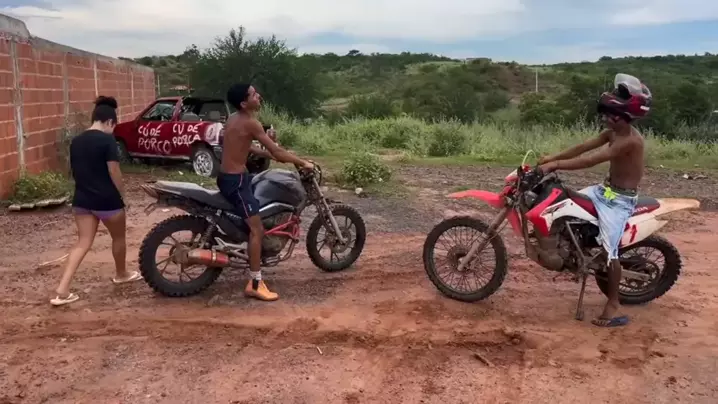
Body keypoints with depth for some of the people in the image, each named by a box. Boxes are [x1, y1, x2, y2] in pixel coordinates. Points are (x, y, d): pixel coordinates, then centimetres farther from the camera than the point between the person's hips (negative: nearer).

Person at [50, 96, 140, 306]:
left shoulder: (76, 141, 7)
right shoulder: (107, 140, -14)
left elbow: (74, 170, 14)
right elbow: (114, 172, -16)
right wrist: (122, 195, -3)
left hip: (81, 200, 6)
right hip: (107, 200, -6)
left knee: (83, 242, 6)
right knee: (118, 237, 18)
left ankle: (62, 290, -4)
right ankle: (121, 274, 39)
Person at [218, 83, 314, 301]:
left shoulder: (234, 119, 10)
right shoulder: (250, 123, -19)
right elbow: (276, 152, -19)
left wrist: (266, 152, 21)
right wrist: (303, 163, -9)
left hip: (228, 176, 10)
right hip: (235, 180, -10)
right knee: (257, 229, -9)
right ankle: (255, 284, -6)